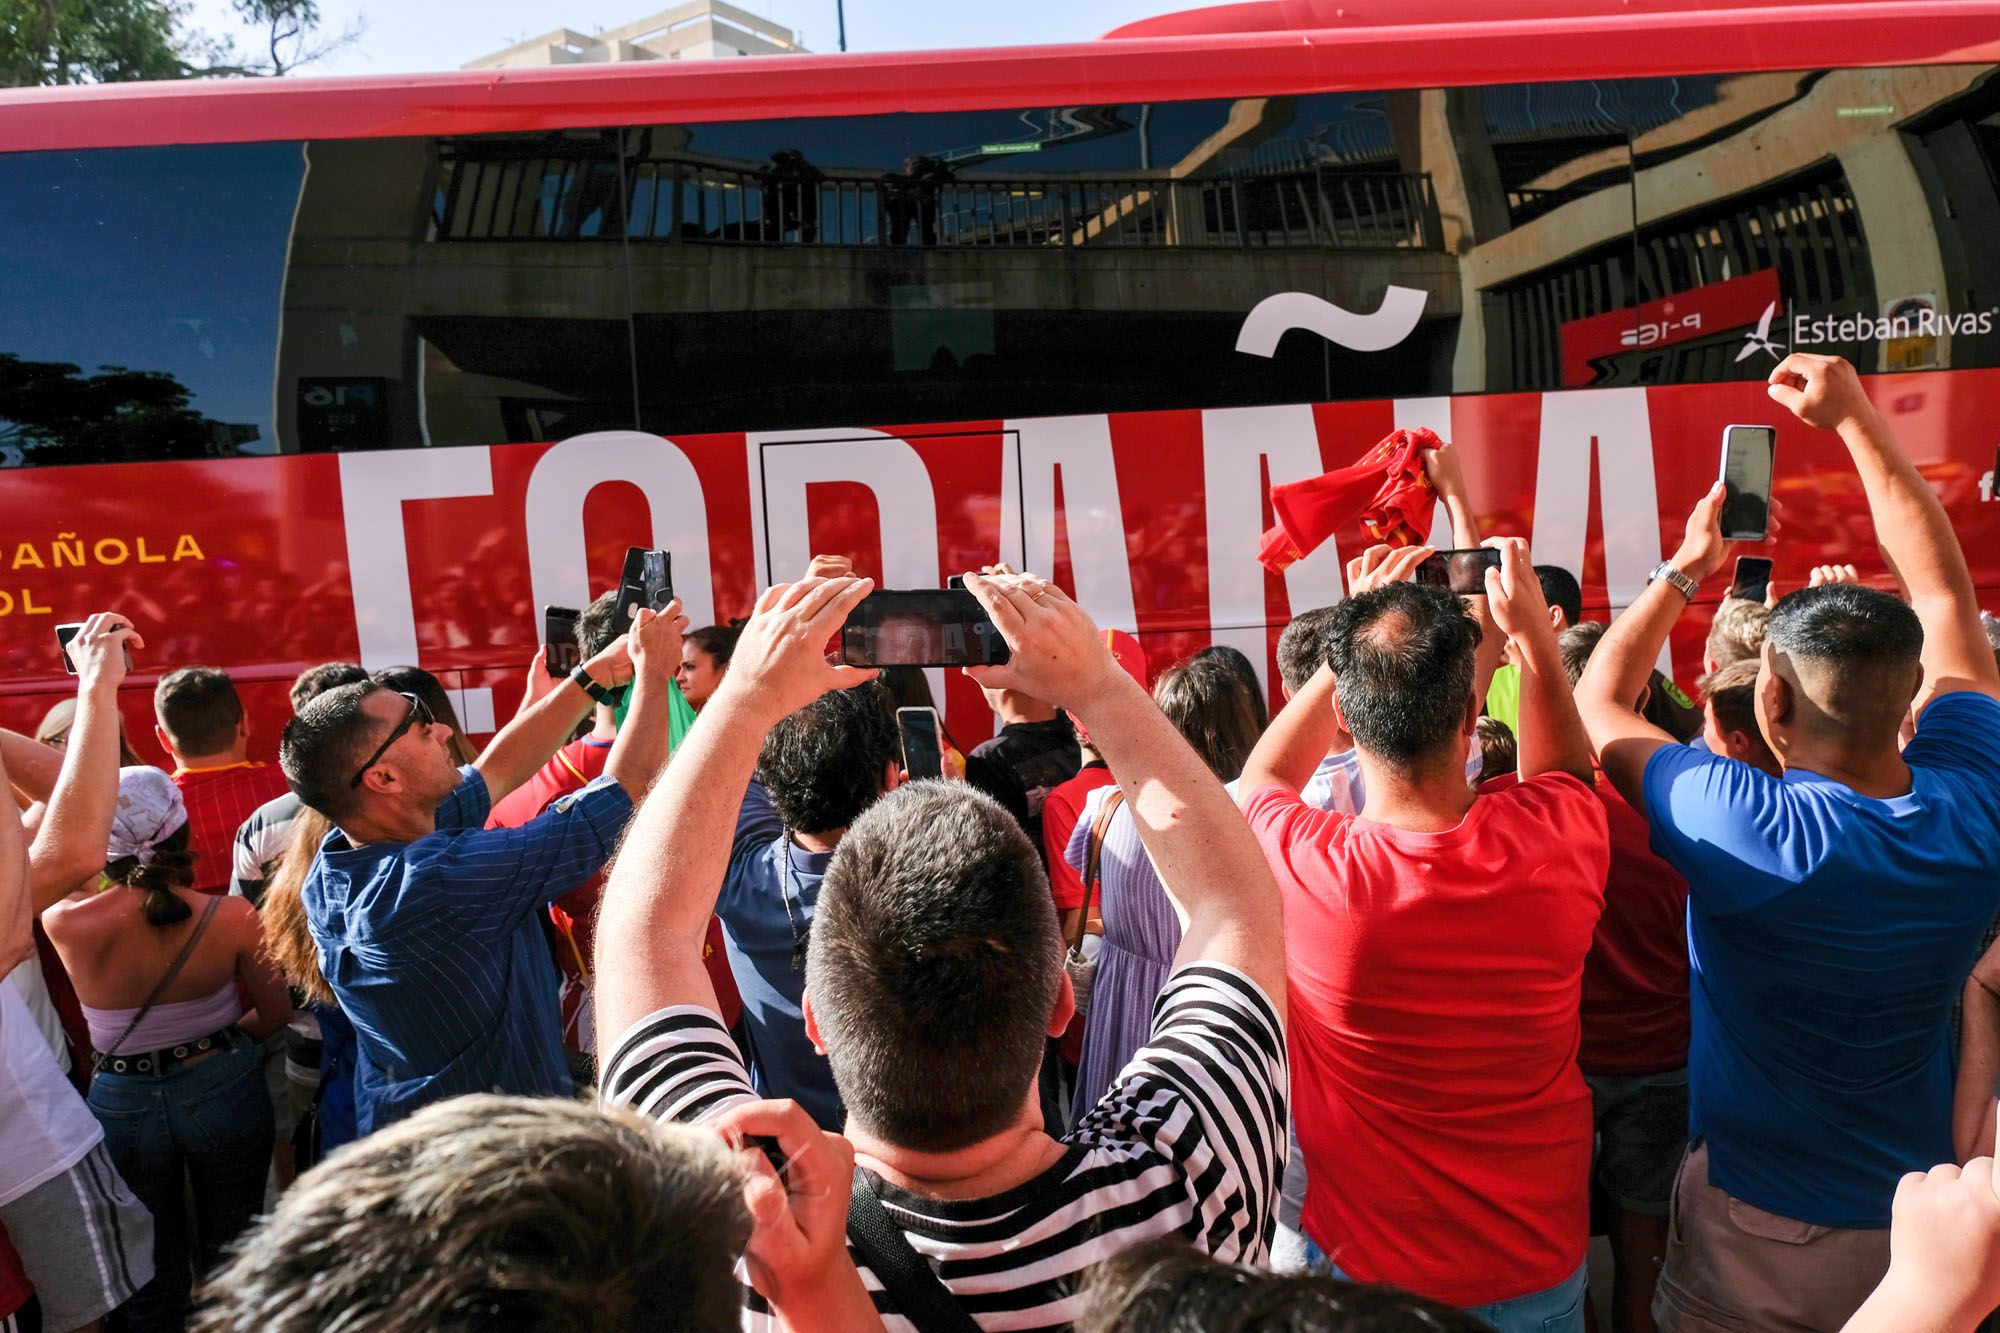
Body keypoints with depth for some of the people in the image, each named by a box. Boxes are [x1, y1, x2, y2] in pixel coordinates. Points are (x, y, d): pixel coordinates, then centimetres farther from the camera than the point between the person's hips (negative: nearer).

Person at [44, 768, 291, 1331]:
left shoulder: (65, 923, -21)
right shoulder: (231, 916, -20)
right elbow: (277, 1012, -6)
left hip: (122, 1103, 1)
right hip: (225, 1091, 0)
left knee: (154, 1270, 21)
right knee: (231, 1257, 21)